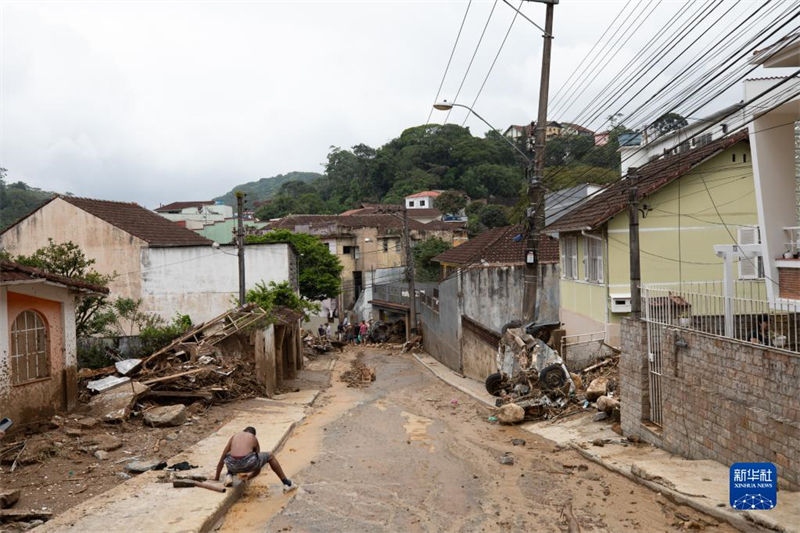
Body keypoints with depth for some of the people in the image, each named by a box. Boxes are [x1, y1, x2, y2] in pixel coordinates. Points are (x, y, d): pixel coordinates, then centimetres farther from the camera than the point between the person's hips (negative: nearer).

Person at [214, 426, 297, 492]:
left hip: (233, 465, 3)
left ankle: (229, 476, 16)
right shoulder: (254, 439, 26)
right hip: (248, 463, -2)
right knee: (270, 456, 27)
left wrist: (216, 477, 44)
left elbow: (221, 460, 33)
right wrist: (248, 477, 50)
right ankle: (287, 483, 27)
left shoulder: (234, 437, 29)